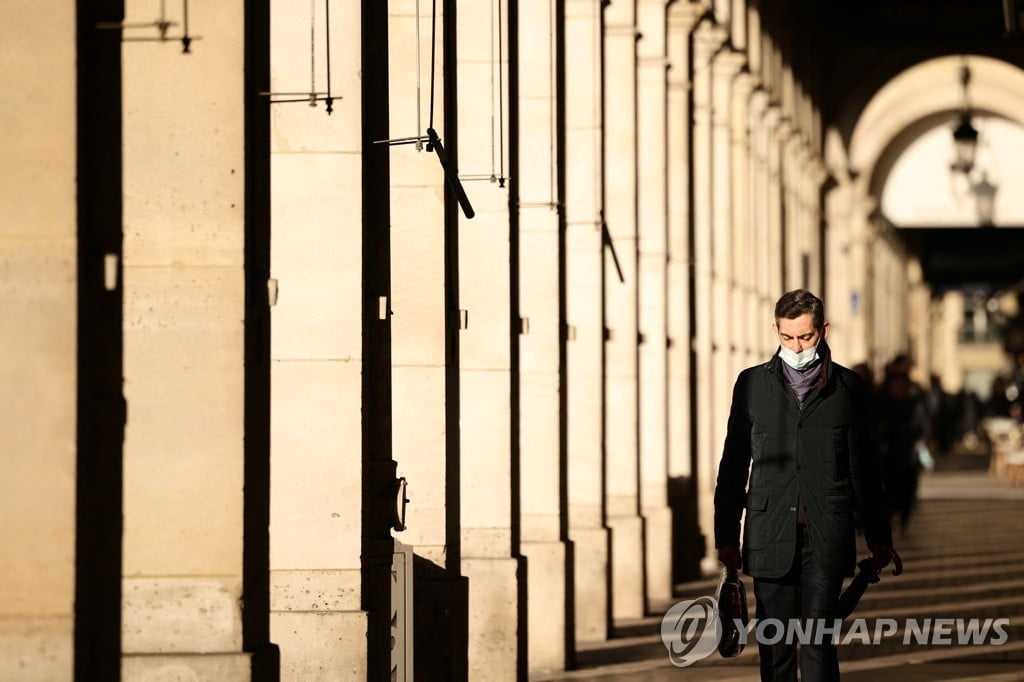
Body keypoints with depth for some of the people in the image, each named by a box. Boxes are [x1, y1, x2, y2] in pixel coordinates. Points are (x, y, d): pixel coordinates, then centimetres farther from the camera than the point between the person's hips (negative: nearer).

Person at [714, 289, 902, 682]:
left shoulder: (847, 387, 7)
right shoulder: (752, 384, 8)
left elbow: (864, 468, 11)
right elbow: (733, 465, 11)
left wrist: (878, 538, 12)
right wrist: (726, 535, 7)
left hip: (826, 538, -1)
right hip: (770, 537, 1)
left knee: (818, 641, -8)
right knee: (775, 646, 3)